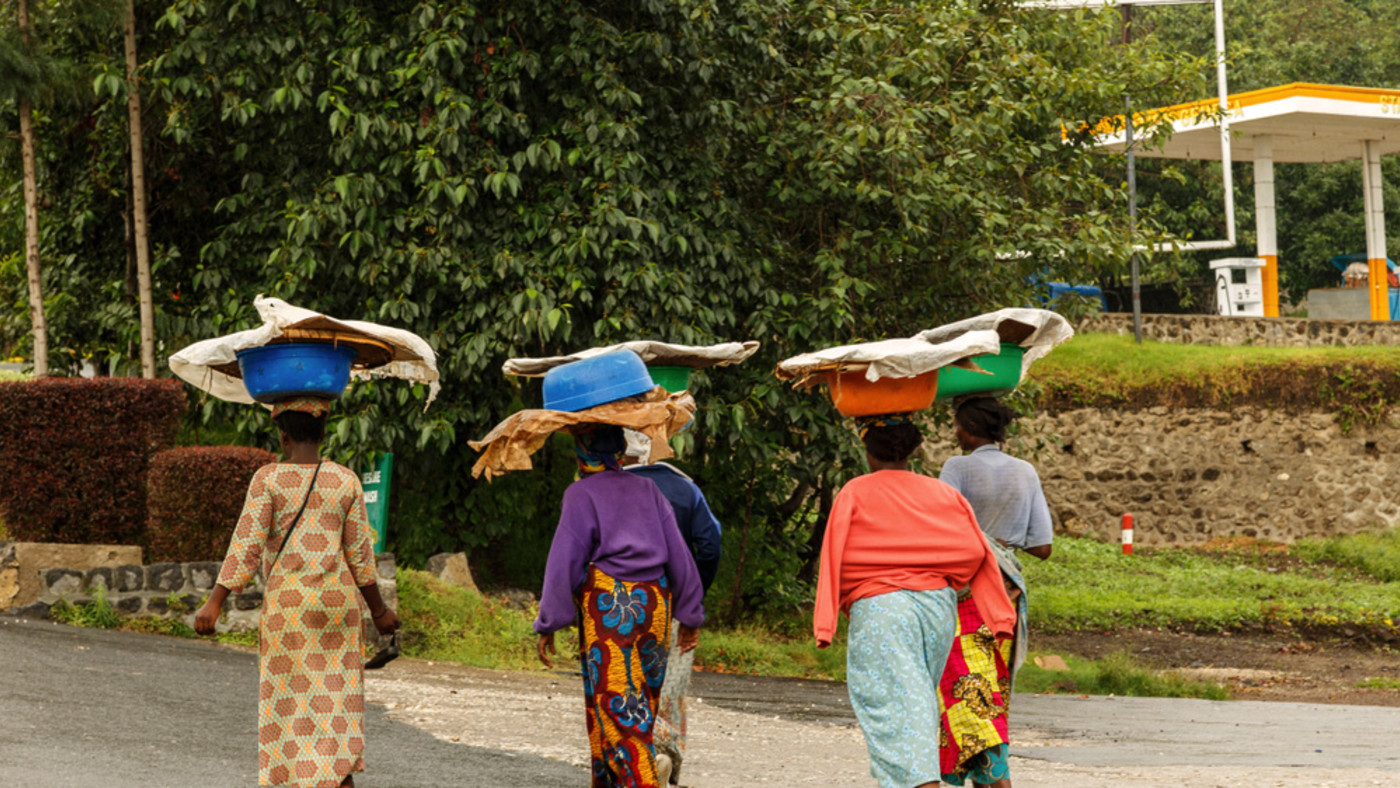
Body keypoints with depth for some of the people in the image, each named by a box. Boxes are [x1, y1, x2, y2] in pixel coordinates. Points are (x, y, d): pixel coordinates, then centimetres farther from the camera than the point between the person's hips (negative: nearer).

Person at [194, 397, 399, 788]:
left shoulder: (268, 479, -6)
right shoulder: (346, 480, 1)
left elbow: (246, 546, -11)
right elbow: (360, 553, 2)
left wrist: (214, 604, -10)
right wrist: (378, 608, 12)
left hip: (286, 601, -2)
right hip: (337, 598, 2)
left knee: (290, 697, 6)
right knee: (336, 696, 8)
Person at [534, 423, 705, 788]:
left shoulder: (581, 495, -4)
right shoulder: (647, 490, 11)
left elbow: (564, 564, -9)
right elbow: (679, 555, 9)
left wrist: (548, 626, -5)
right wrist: (691, 617, 15)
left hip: (608, 608, -6)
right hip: (654, 604, 6)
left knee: (615, 707, -6)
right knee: (639, 705, 13)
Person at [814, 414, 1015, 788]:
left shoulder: (854, 494, 1)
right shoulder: (942, 493, 12)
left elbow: (834, 558, -6)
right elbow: (977, 552, 5)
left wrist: (825, 625, -8)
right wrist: (999, 617, 5)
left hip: (878, 609, -5)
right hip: (937, 605, 5)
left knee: (896, 706, -9)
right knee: (917, 701, 18)